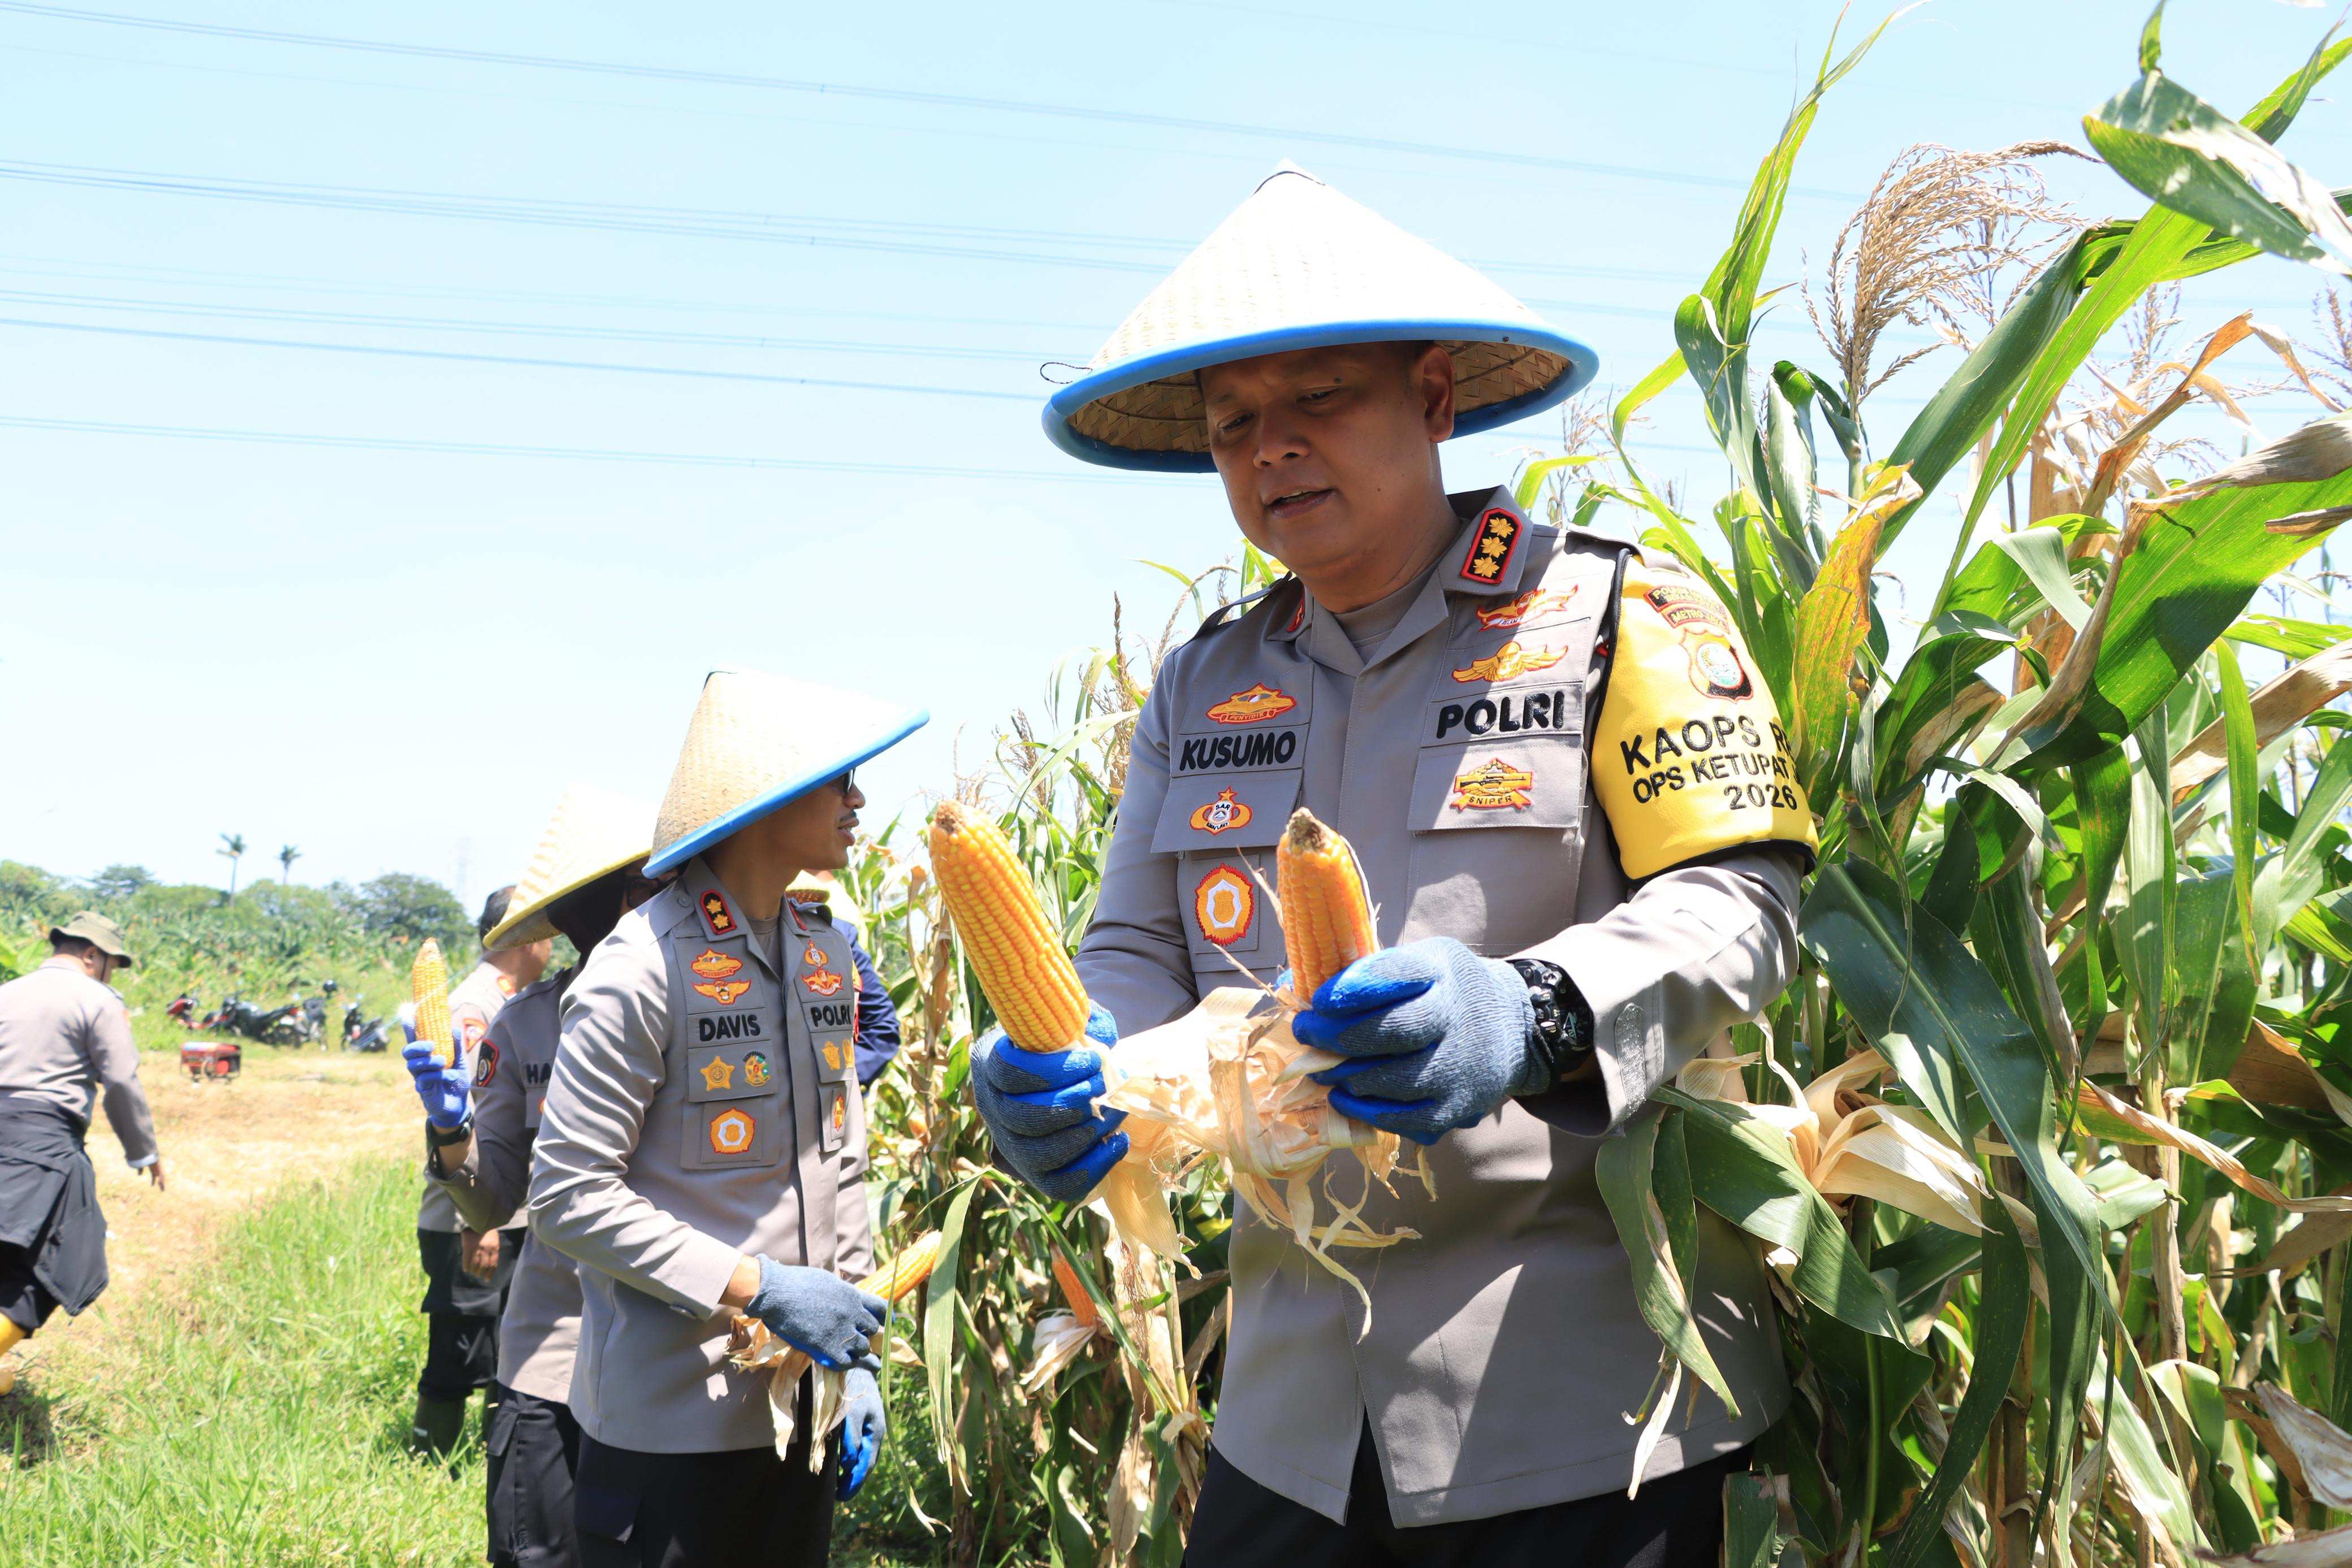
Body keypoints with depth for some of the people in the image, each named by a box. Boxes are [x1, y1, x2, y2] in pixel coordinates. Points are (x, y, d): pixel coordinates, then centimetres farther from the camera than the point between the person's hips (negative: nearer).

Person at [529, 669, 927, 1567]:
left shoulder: (826, 959, 7)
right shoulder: (644, 966, -15)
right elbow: (569, 1197, -16)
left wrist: (857, 1356, 9)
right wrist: (758, 1288, -19)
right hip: (668, 1427, -6)